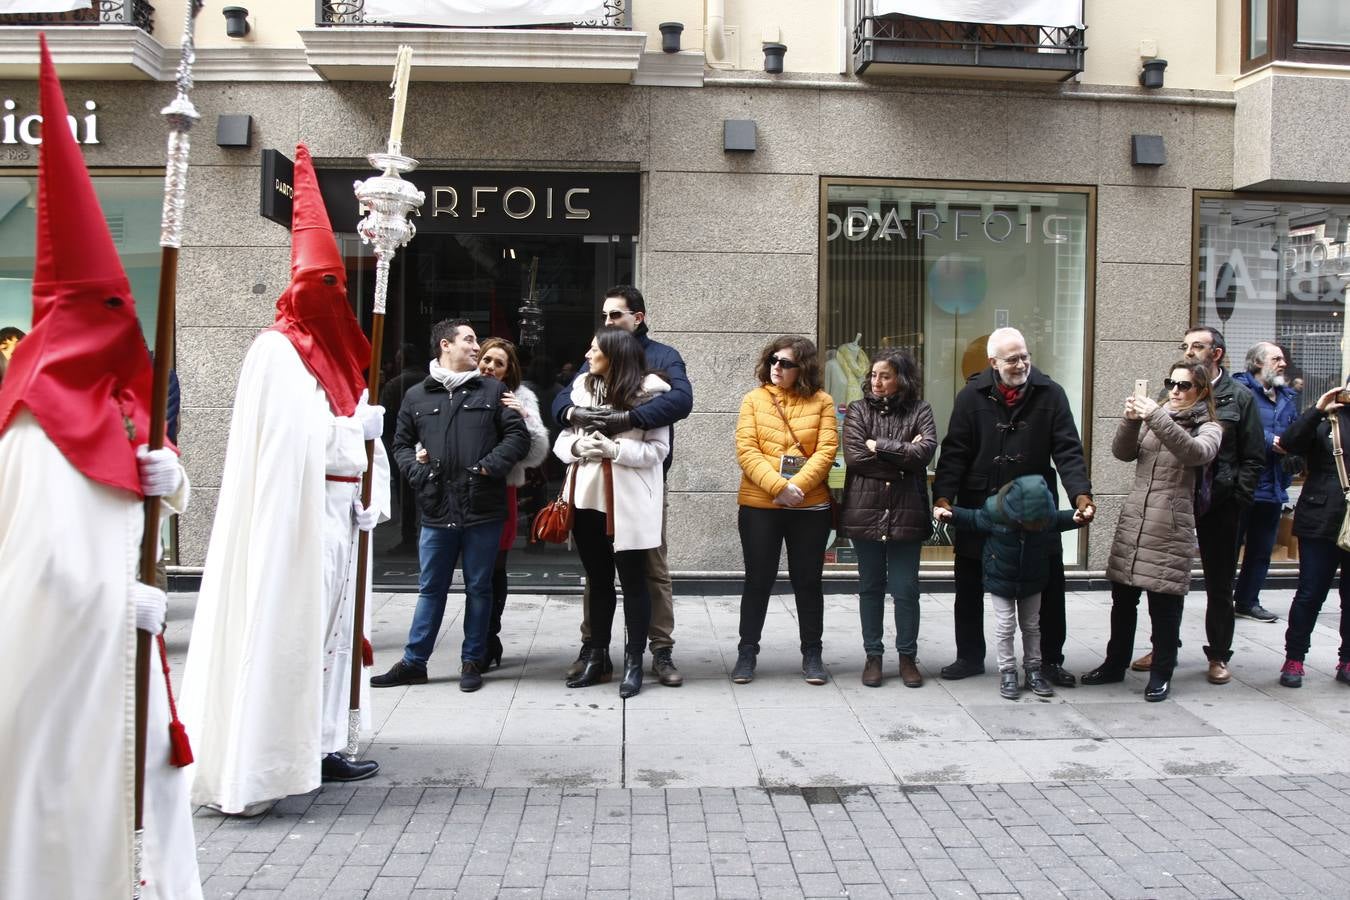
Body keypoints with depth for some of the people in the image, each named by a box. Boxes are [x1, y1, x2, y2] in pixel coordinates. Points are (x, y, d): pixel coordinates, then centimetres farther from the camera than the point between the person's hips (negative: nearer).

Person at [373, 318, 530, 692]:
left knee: (479, 588, 7)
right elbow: (402, 444, 16)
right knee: (430, 589, 9)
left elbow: (517, 436, 3)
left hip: (482, 508, -1)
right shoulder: (416, 396, 10)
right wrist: (418, 472, -3)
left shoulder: (493, 390, 7)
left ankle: (472, 662, 19)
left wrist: (491, 465, -11)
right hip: (436, 509, 1)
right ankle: (414, 662, 19)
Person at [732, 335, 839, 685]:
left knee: (808, 581, 9)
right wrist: (778, 485, -18)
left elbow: (826, 449, -5)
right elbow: (746, 450, -6)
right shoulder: (754, 400, 4)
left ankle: (812, 653, 20)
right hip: (759, 505, 0)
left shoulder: (821, 401, 3)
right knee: (758, 580, 7)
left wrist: (799, 485, -17)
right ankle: (747, 652, 18)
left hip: (811, 506, 0)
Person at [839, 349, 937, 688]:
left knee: (905, 589, 4)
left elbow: (925, 450, -14)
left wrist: (879, 446, -10)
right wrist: (902, 455, -9)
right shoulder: (858, 410, 4)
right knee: (870, 587, 10)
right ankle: (873, 655, 21)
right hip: (865, 511, 1)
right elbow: (854, 456, -10)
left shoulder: (919, 412, 3)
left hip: (906, 512, -1)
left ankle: (908, 656, 18)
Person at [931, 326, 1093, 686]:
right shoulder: (973, 396, -6)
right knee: (970, 587, 10)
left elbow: (1067, 451, -8)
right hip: (979, 508, 0)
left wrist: (1081, 494, -22)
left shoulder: (1050, 394, -4)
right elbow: (954, 452, -8)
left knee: (1049, 586, 8)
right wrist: (943, 497, -19)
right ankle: (969, 656, 27)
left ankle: (1050, 659, 24)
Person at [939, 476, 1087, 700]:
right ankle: (1007, 673, 12)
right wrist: (952, 514, -19)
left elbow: (1058, 521, 5)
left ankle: (1033, 671, 26)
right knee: (1005, 625, -1)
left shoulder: (1047, 515, -21)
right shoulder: (995, 511, -28)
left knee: (1031, 625, 13)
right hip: (1001, 579, -2)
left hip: (1032, 579, 3)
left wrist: (1074, 518, -11)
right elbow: (974, 520, -8)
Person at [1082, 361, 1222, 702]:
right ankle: (1115, 664, 26)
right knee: (1122, 599, 12)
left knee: (1164, 606, 1)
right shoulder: (1155, 419, 15)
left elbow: (1196, 453, -21)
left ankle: (1161, 674, 14)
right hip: (1132, 521, 5)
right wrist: (1131, 420, -15)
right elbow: (1123, 452, 2)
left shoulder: (1208, 428, 2)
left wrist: (1156, 417, -28)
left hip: (1170, 528, -4)